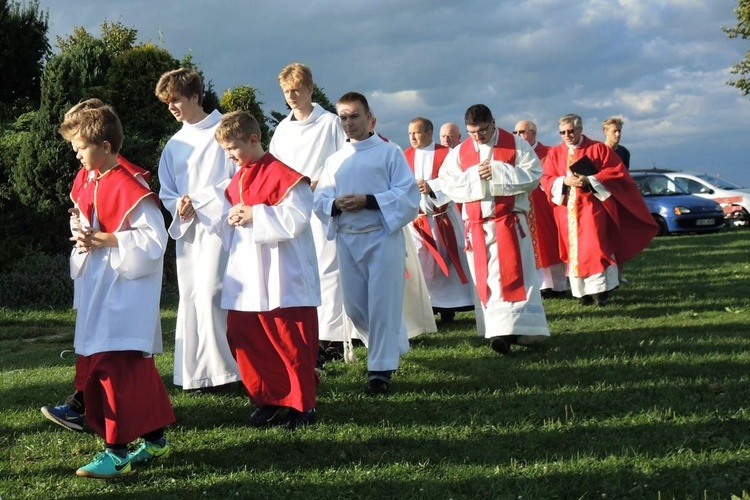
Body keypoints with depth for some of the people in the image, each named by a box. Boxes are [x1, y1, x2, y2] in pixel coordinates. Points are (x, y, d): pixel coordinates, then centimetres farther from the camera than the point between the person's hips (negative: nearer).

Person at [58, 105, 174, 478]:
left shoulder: (128, 188, -17)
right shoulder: (86, 182, 10)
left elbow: (153, 240, -21)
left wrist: (104, 240, -20)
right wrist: (83, 236, 2)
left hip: (125, 290, -9)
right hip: (97, 289, 9)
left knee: (117, 365, -10)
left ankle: (117, 453, -6)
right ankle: (155, 439, 25)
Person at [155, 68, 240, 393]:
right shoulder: (174, 145, 17)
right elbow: (166, 193, 21)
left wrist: (199, 200, -11)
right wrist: (178, 206, -2)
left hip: (218, 223, -6)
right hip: (187, 229, 7)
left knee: (210, 294, -14)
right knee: (190, 299, 3)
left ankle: (224, 369, -7)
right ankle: (197, 374, 7)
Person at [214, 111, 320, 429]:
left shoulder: (282, 175, -12)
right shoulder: (237, 181, 14)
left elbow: (296, 218, -21)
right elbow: (229, 220, 20)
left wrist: (254, 215, -18)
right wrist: (233, 218, -3)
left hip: (281, 278, -8)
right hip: (245, 277, 8)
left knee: (290, 342, -2)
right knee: (242, 336, 8)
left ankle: (301, 405, 10)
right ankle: (270, 400, 19)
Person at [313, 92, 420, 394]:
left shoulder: (389, 153, 1)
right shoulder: (335, 160, 14)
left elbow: (408, 195, -8)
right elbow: (319, 200, 10)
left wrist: (368, 201, -17)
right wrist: (336, 205, -12)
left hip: (382, 237, -5)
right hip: (346, 240, 5)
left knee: (382, 304, -6)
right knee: (354, 306, 9)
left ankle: (381, 367, 3)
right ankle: (390, 344, 33)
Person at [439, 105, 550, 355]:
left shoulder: (516, 145, 0)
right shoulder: (459, 152, 8)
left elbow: (533, 175, -7)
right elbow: (447, 183, 2)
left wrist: (498, 173, -16)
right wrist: (474, 176, -13)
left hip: (509, 221, -3)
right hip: (476, 224, 3)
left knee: (511, 274, -10)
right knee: (485, 278, 3)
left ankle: (512, 330, -14)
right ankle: (498, 331, 10)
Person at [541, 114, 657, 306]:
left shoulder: (598, 149, 3)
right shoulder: (554, 153, 11)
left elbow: (616, 172, -4)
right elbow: (546, 180, 6)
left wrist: (589, 180, -16)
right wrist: (565, 181, -14)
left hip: (592, 208, -3)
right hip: (567, 209, 3)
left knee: (594, 246, -11)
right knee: (574, 250, 2)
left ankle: (599, 290, -8)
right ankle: (582, 292, 5)